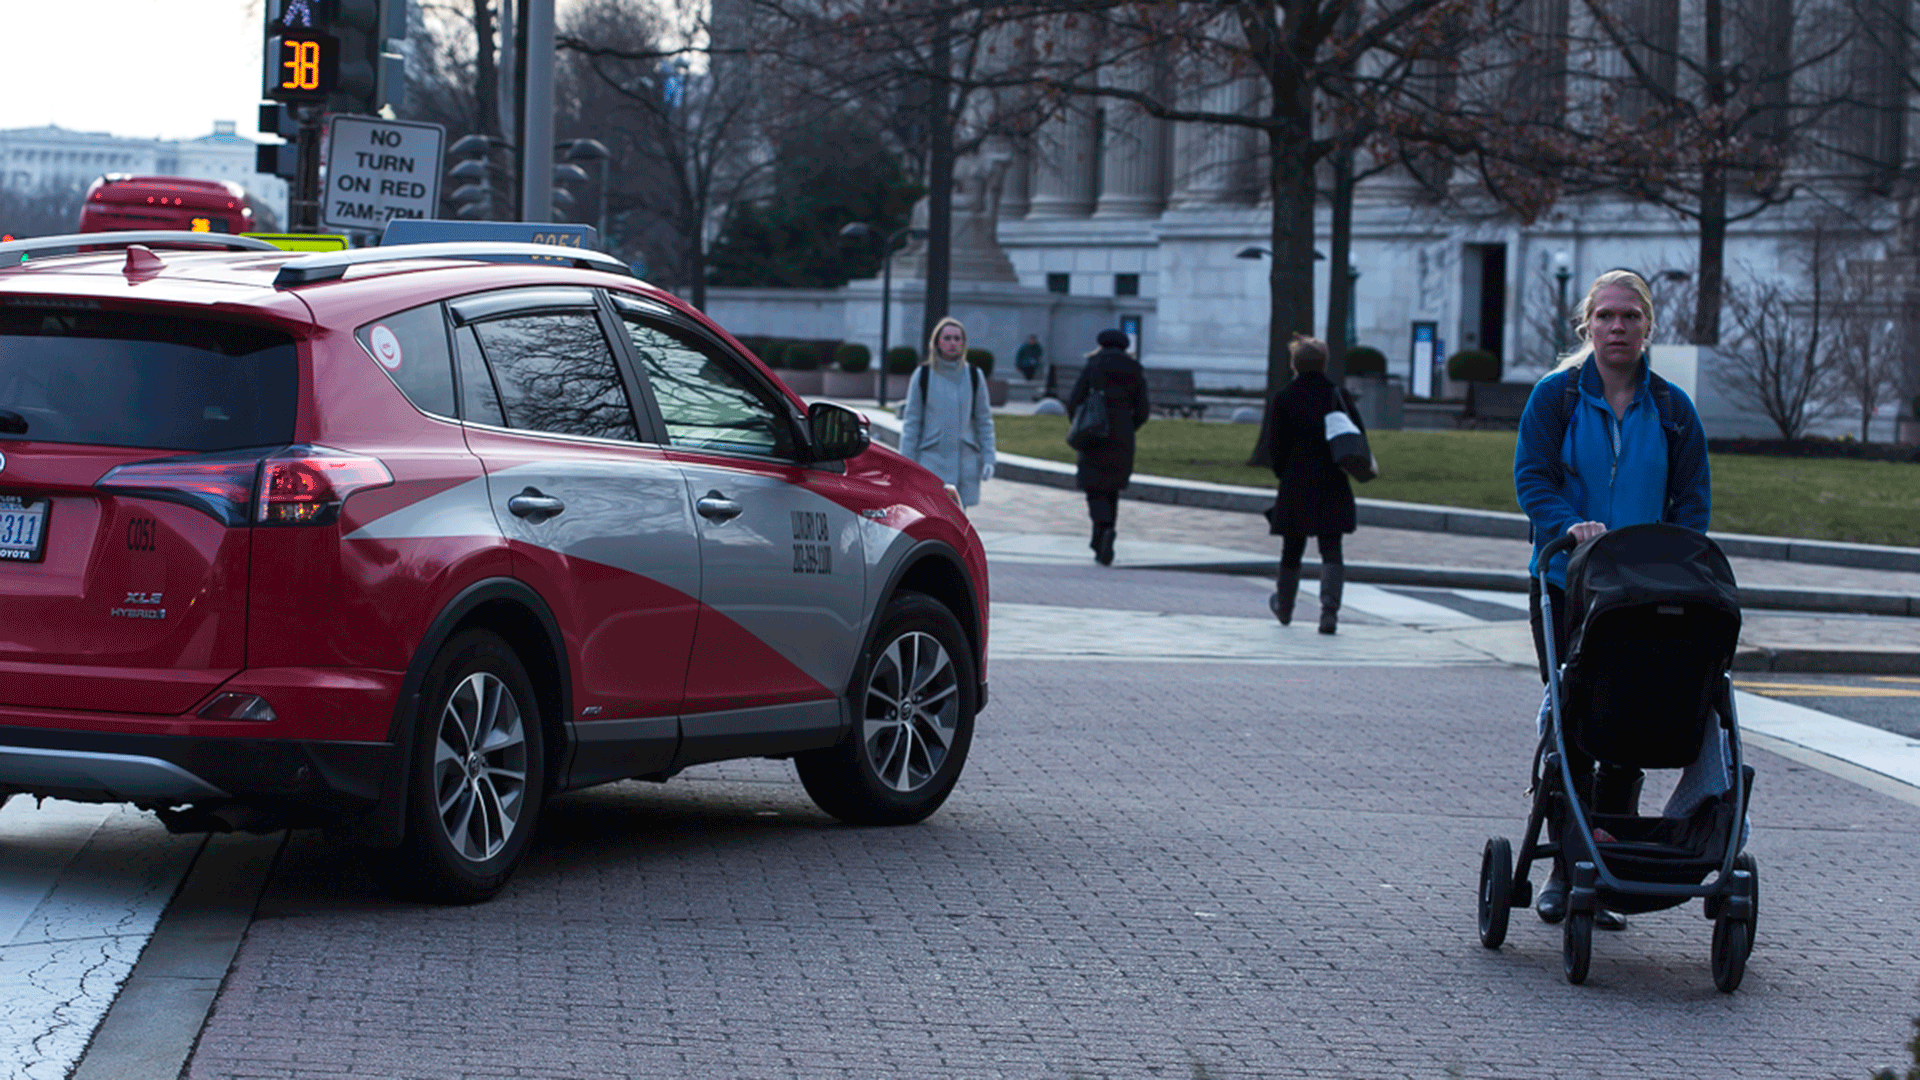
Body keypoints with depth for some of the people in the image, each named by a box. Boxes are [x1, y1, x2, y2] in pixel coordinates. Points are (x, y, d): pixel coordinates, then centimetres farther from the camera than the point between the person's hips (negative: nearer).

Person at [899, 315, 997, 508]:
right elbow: (911, 422, 3)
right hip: (931, 460, -2)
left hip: (965, 462, 2)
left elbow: (984, 421, 10)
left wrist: (988, 459, 3)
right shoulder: (923, 375, 1)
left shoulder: (974, 376, 6)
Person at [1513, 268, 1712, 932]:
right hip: (1565, 584, -2)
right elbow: (1533, 477, -5)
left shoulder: (1672, 409, 8)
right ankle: (1565, 866, 7)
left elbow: (1693, 497, 8)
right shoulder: (1556, 395, 2)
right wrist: (1569, 526, -24)